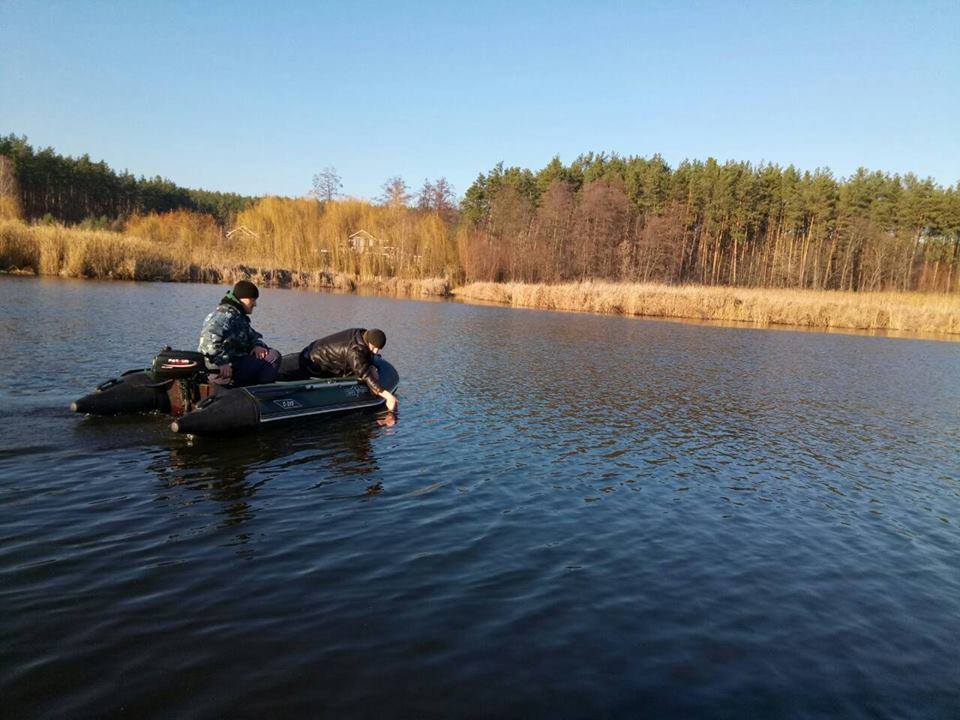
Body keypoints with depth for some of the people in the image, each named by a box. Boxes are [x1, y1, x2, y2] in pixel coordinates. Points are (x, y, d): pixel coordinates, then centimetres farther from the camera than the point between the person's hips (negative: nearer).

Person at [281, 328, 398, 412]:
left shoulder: (362, 335, -9)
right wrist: (387, 395, -44)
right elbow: (365, 375, -39)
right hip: (312, 362, -9)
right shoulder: (355, 350, -36)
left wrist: (371, 368, -16)